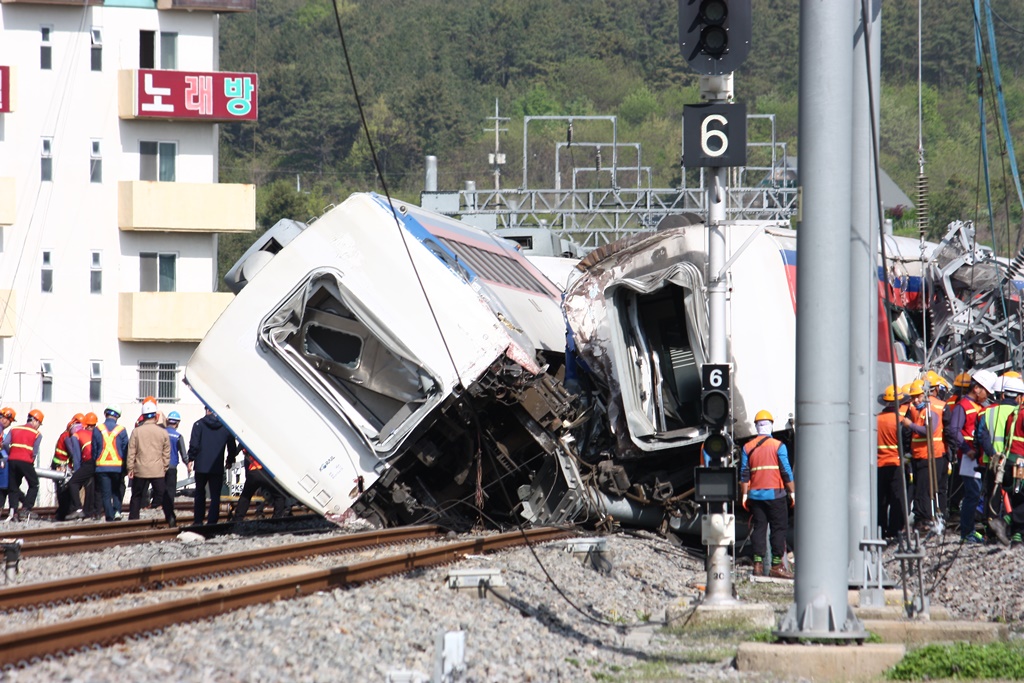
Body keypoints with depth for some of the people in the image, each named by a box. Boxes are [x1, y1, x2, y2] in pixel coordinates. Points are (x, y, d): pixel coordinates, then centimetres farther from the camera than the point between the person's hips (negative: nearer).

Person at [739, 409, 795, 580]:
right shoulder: (778, 446, -4)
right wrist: (792, 492, 2)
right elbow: (786, 472, -5)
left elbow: (744, 474, 6)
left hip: (755, 494, 4)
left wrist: (744, 495, 10)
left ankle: (758, 564, 3)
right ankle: (776, 566, -6)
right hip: (775, 494, -4)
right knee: (779, 528, -1)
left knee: (759, 528, 8)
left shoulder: (747, 447, 6)